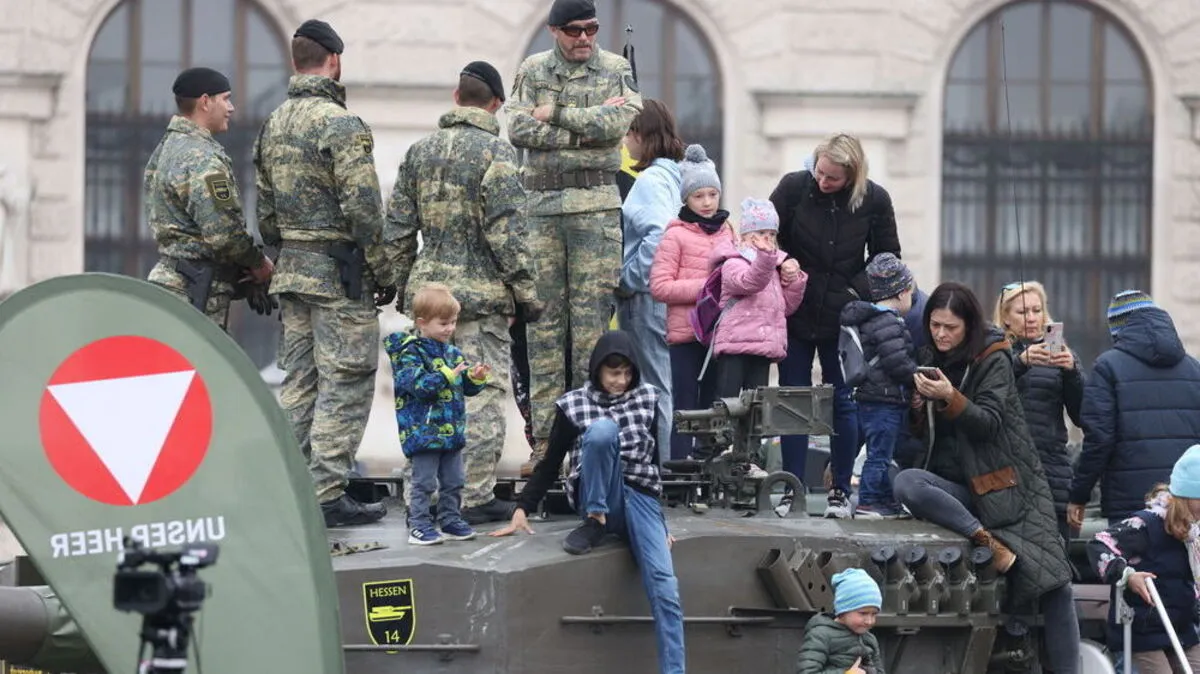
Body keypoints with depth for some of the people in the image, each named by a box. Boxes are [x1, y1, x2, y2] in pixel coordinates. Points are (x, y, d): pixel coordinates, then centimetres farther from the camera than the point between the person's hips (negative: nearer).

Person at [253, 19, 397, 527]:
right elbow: (363, 209, -18)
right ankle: (328, 495, -6)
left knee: (299, 381, 13)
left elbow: (265, 210, 15)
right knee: (345, 384, -4)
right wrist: (384, 274, -10)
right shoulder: (340, 124, -15)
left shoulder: (272, 126, 11)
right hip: (338, 272, -8)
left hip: (291, 270, 8)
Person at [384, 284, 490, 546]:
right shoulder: (410, 353, -11)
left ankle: (450, 521, 23)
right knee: (424, 482, -4)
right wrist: (448, 376, -27)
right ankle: (419, 526, 0)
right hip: (422, 431, -7)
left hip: (452, 430, 7)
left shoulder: (452, 352, 12)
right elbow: (418, 385, -23)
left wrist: (476, 378, -4)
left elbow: (466, 387, 18)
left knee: (453, 481, 13)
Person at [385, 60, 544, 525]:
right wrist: (525, 291, -7)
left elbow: (398, 226, 12)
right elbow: (506, 231, -14)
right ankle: (473, 497, -3)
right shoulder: (496, 152, -10)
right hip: (481, 293, -6)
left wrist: (402, 284, 21)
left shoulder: (420, 151, 8)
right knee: (482, 393, -2)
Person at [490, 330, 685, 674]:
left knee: (664, 586, -22)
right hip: (598, 499, -2)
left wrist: (660, 518, 13)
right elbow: (550, 463, 6)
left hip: (641, 498, 2)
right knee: (602, 429, -32)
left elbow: (654, 458, 14)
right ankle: (595, 523, -20)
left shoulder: (647, 398, 8)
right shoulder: (574, 404, 2)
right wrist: (522, 509, -3)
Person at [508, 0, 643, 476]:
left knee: (593, 316, -5)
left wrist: (557, 116, -9)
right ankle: (544, 437, 2)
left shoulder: (616, 70, 7)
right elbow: (518, 128, -4)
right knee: (542, 317, 1)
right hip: (541, 203, 2)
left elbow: (621, 120, -11)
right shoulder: (533, 71, 11)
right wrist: (585, 129, -10)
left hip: (596, 204, -2)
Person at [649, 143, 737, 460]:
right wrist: (706, 287, -16)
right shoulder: (676, 235, -5)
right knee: (685, 408, -5)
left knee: (713, 407, 11)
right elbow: (659, 286, -11)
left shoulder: (728, 231, 11)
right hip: (686, 333, -5)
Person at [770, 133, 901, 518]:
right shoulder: (794, 187, -8)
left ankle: (841, 491, 12)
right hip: (796, 314, 0)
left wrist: (858, 291, -6)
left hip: (843, 318, 0)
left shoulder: (874, 201, -7)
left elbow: (887, 256, 6)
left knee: (844, 403, 4)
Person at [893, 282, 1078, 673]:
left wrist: (950, 398, -29)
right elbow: (921, 432, 17)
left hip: (1005, 483, -4)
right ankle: (986, 539, -30)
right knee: (905, 484, -30)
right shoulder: (930, 361, 11)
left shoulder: (994, 359, -3)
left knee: (1051, 579, -13)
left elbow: (989, 423, -14)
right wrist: (918, 406, -5)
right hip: (955, 485, 4)